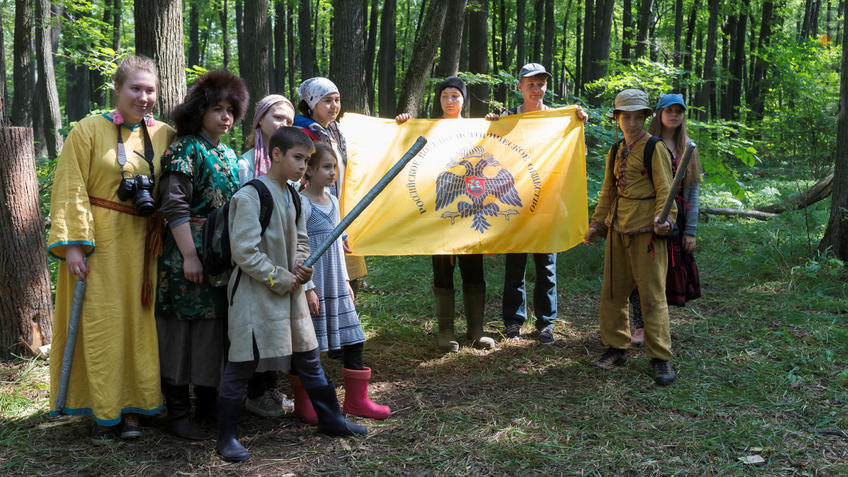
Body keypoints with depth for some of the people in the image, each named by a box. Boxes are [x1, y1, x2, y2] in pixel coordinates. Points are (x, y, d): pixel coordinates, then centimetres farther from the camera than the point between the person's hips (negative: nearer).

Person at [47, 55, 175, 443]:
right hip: (100, 244, -3)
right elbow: (71, 190, -7)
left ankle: (131, 405, 17)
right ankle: (102, 411, 12)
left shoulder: (165, 135, 7)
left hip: (142, 247, 3)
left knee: (138, 321, 6)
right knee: (100, 323, 2)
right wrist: (73, 244, -14)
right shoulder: (90, 130, -3)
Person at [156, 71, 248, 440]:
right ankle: (178, 413, 6)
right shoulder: (186, 149, -7)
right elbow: (174, 206, -14)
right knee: (184, 327, -2)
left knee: (215, 326, 11)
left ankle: (207, 404, 23)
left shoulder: (229, 154, 16)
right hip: (192, 253, -7)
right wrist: (189, 255, -19)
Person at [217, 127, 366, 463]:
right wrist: (279, 278, -14)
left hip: (290, 290, 8)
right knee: (242, 363, 0)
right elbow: (244, 252, -18)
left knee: (308, 356, 15)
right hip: (255, 294, -8)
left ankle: (330, 419, 29)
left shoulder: (293, 197, 11)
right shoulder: (250, 196, -15)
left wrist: (302, 267, -1)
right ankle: (226, 437, 12)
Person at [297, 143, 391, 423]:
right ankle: (304, 403, 17)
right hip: (314, 284, -8)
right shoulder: (302, 203, -12)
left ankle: (356, 399, 18)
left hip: (336, 284, 8)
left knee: (352, 337, 7)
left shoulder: (333, 201, 12)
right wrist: (307, 288, -17)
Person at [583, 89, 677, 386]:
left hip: (646, 231, -6)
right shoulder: (615, 152, 15)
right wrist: (597, 223, 18)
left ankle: (660, 358, 4)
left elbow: (665, 189, -10)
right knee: (612, 292, 10)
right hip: (617, 230, 7)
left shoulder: (655, 148, -5)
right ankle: (616, 348, 24)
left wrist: (664, 219, -25)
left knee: (652, 295, -4)